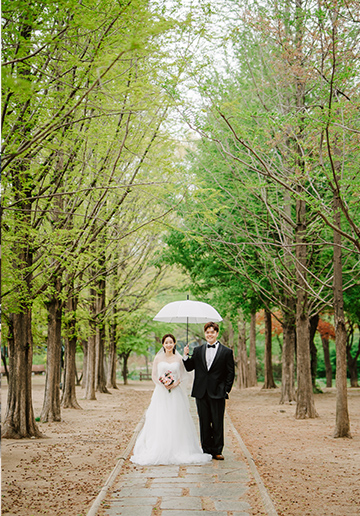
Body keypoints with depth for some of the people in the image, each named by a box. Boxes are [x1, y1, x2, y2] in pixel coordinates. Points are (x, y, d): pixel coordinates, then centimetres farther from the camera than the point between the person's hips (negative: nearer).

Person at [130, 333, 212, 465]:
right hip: (161, 393, 0)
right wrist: (162, 384, -11)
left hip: (176, 394, 0)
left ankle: (178, 451, 2)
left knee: (176, 422, -2)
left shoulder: (178, 358, 6)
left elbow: (183, 376, 7)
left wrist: (176, 383, -12)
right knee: (159, 422, -4)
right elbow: (154, 376, 5)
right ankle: (158, 451, -1)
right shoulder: (158, 358, 6)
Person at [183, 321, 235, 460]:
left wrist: (226, 390, -5)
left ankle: (217, 451, 11)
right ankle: (206, 450, 15)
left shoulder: (226, 352, 1)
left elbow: (231, 373, 2)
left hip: (217, 393, -3)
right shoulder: (198, 350, 10)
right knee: (204, 423, 7)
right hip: (201, 392, 3)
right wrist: (186, 356, -5)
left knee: (217, 423, 2)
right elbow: (189, 368, 11)